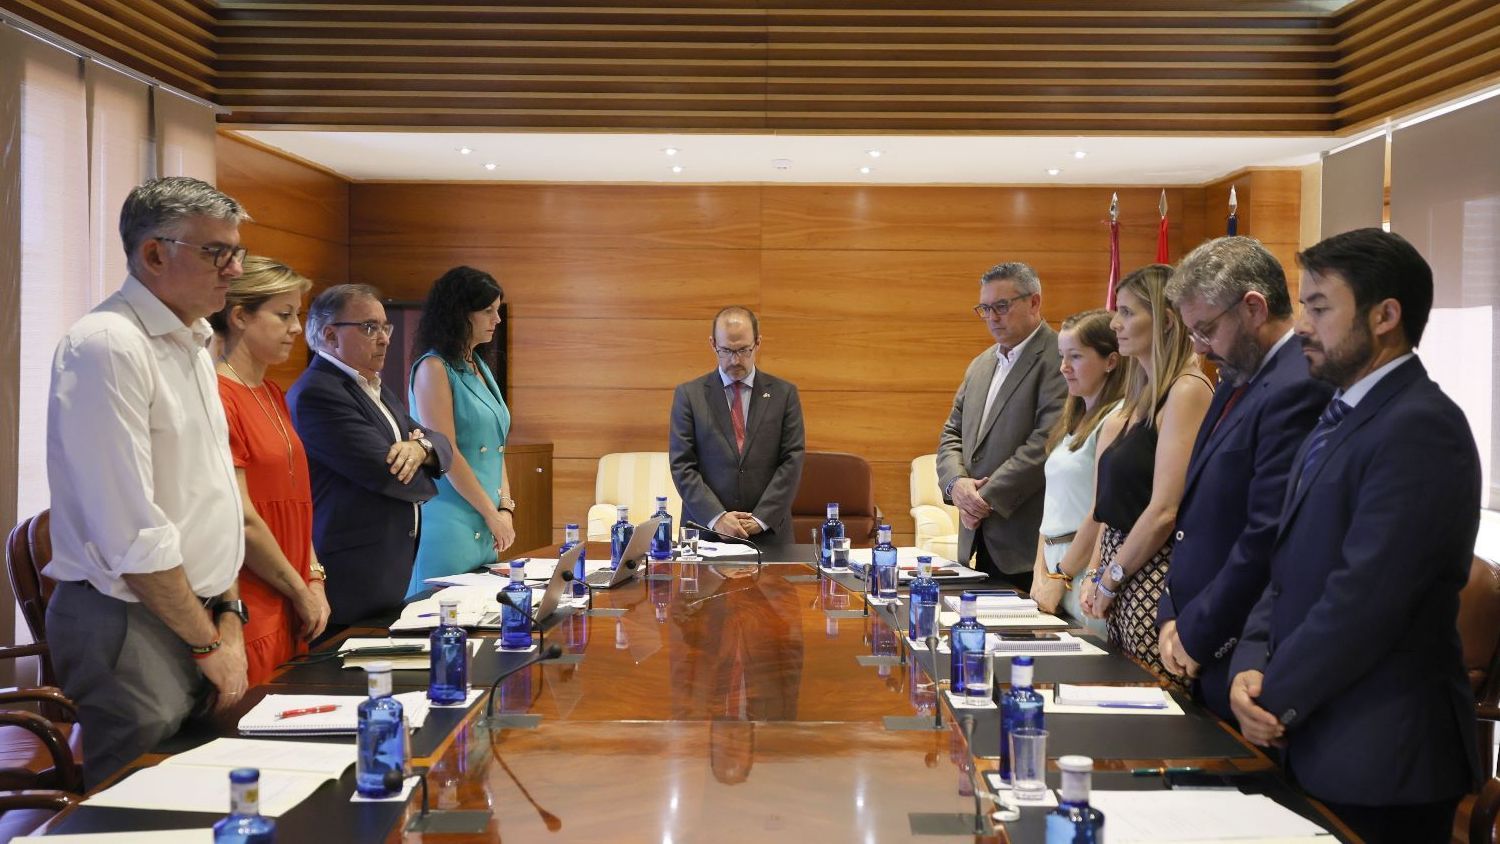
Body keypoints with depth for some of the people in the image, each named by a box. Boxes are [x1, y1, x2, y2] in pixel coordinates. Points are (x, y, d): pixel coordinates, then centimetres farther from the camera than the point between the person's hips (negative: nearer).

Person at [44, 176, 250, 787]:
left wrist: (229, 616, 7)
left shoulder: (191, 346, 14)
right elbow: (132, 536, -20)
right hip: (130, 627, -9)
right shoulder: (106, 346, -17)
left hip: (199, 618, 9)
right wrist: (209, 643, -12)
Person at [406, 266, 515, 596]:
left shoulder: (480, 368, 16)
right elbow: (445, 453, -15)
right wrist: (492, 514, -11)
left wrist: (506, 508, 3)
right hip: (449, 528, -8)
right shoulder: (434, 369, -10)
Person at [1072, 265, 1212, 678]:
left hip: (1155, 579, -9)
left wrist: (1109, 579, -9)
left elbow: (1165, 510, -18)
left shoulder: (1188, 391, -13)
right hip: (1121, 581, 9)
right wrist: (1098, 575, 7)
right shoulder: (1141, 398, 15)